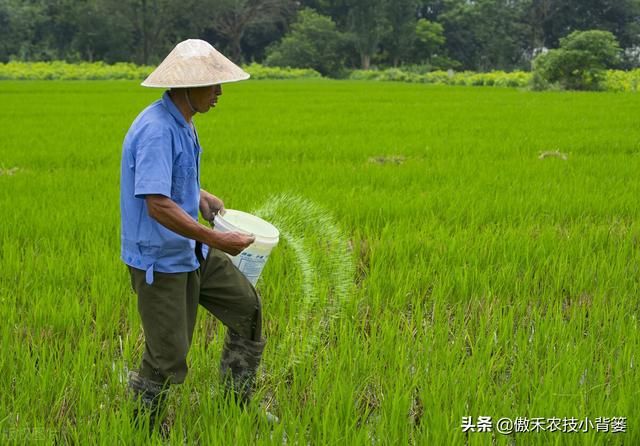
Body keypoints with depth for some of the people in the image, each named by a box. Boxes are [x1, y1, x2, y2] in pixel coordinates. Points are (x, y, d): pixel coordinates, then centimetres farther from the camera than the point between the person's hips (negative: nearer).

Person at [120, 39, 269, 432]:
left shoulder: (182, 123, 5)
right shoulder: (156, 130, -26)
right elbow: (157, 205, -33)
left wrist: (201, 196, 6)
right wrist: (217, 240, -29)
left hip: (191, 252, 10)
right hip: (159, 261, -9)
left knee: (247, 307, 13)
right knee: (168, 358, 1)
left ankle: (239, 404, 28)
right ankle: (144, 425, 26)